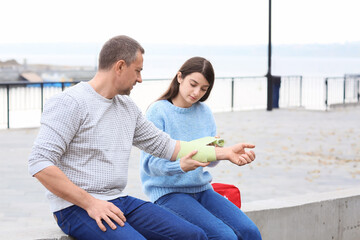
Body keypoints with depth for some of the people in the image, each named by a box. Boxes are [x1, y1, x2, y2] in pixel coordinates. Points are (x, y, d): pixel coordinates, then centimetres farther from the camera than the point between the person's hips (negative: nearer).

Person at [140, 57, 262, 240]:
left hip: (201, 188, 6)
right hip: (168, 192, -5)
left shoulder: (204, 112, 9)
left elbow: (211, 162, 11)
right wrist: (181, 166, -33)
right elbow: (150, 162, -14)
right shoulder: (158, 111, -7)